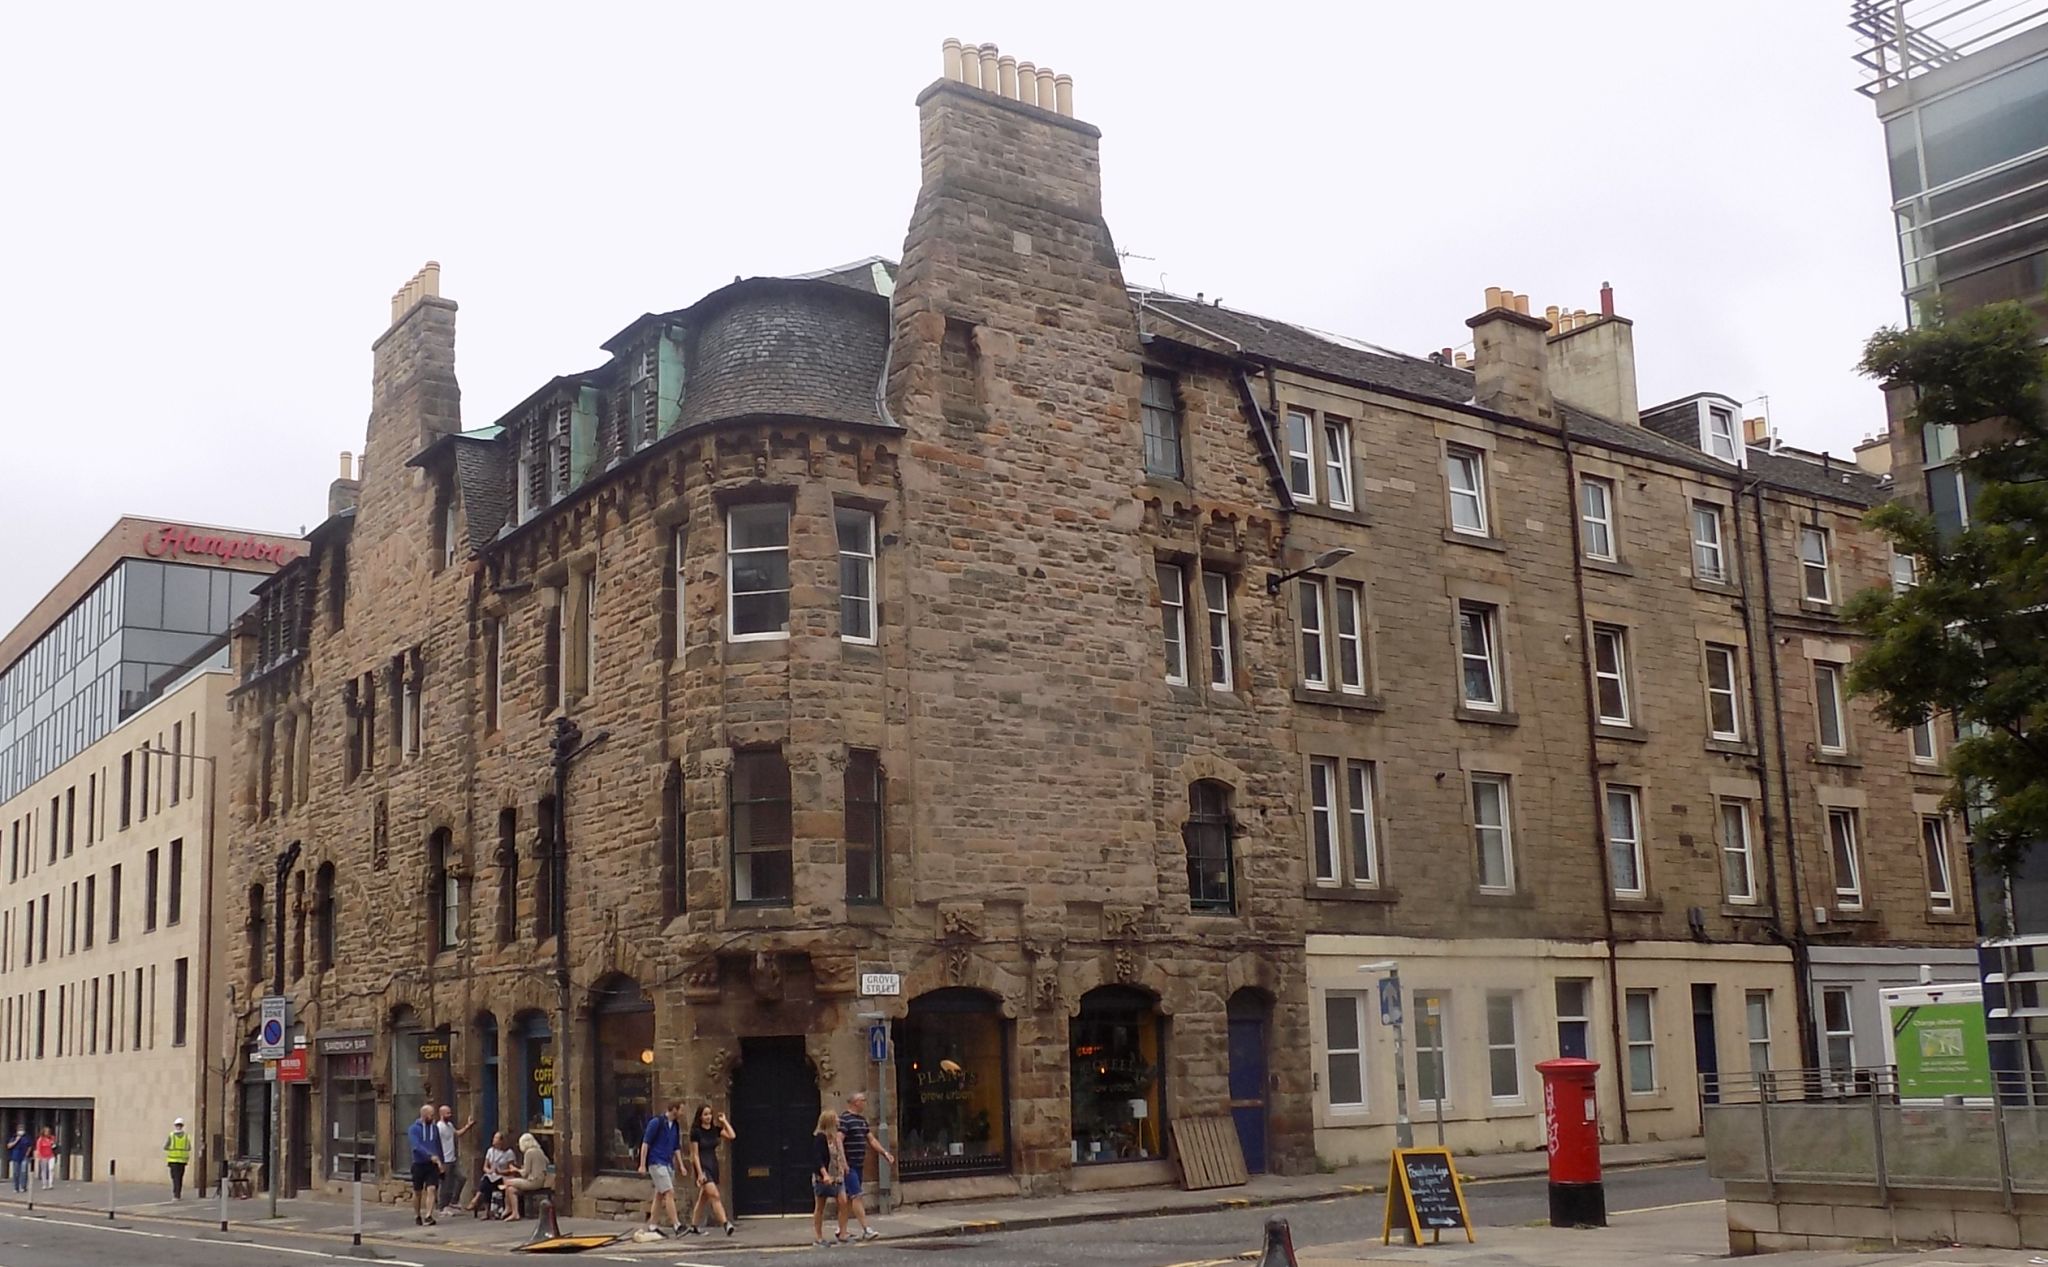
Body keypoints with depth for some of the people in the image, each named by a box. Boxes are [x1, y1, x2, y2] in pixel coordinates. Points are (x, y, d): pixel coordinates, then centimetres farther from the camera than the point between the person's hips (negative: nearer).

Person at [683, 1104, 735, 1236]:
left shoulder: (715, 1130, 6)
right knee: (715, 1196, -17)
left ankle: (694, 1226, 24)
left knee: (703, 1198, 12)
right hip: (702, 1167, -6)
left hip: (713, 1165, 6)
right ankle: (726, 1225, -25)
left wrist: (724, 1121, -3)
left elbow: (731, 1135, -8)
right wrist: (700, 1173, -16)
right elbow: (695, 1154, -10)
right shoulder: (696, 1132, -9)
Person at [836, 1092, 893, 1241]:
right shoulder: (844, 1119, -12)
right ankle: (865, 1229, -14)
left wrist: (885, 1153, 13)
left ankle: (842, 1230, 19)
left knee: (847, 1199, 13)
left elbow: (871, 1139, 21)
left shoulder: (862, 1120, 17)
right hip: (849, 1166, -9)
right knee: (856, 1196, -11)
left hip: (858, 1165, 9)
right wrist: (843, 1163, -25)